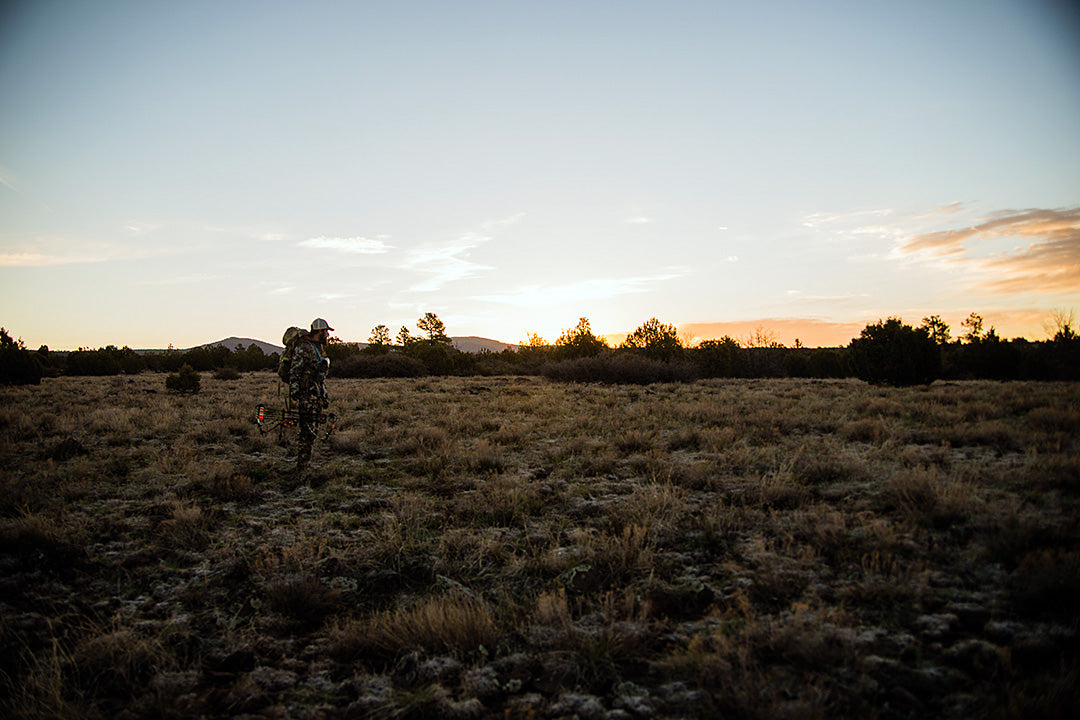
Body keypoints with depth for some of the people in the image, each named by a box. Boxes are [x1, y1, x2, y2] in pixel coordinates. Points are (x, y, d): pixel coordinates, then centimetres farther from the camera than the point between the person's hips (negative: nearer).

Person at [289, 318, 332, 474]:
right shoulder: (303, 348, -12)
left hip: (316, 396, 9)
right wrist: (294, 395, -23)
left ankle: (304, 465, 19)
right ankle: (301, 468, -6)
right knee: (307, 433, -10)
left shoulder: (319, 347, 19)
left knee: (309, 432, 12)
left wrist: (325, 396, 26)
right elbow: (294, 372, -17)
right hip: (306, 397, -9)